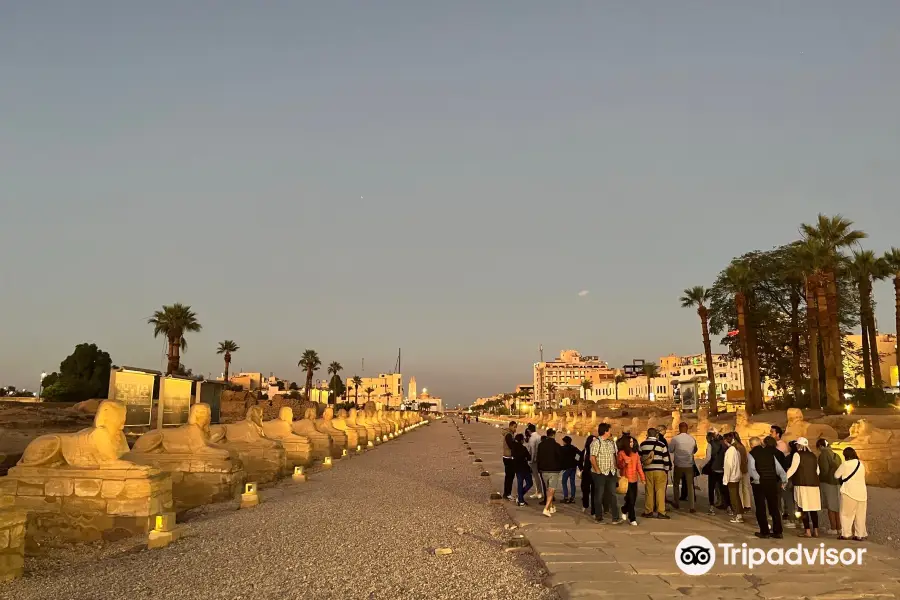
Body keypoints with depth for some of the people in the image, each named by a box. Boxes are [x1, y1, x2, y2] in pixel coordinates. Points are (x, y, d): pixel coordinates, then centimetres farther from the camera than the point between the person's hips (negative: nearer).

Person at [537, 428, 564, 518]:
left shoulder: (540, 445, 2)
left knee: (547, 490, 18)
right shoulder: (556, 445, -12)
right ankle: (546, 509, -16)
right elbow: (560, 458, -5)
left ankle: (551, 507, 27)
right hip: (554, 470, -4)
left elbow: (538, 458, 8)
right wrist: (560, 468, 12)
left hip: (543, 470, 5)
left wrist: (539, 469, 16)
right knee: (551, 490, -3)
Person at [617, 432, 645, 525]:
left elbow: (639, 466, 10)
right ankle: (632, 519, 3)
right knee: (630, 499, -7)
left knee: (633, 499, 7)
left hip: (634, 479, 5)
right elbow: (618, 465, -1)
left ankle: (624, 510, 34)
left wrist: (642, 477, 6)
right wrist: (624, 462, -21)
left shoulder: (635, 453, 10)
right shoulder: (621, 453, -4)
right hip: (626, 479, -5)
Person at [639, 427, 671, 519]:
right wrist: (667, 470, 6)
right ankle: (661, 512, 3)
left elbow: (640, 458, 9)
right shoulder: (662, 444, -4)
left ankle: (648, 512, 13)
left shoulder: (643, 445, 4)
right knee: (660, 491, 3)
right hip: (660, 470, -2)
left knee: (649, 491, 9)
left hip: (647, 471, 2)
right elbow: (666, 459, -4)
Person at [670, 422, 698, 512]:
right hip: (689, 465, 2)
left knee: (676, 484, 18)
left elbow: (670, 449, -4)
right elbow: (695, 450, 10)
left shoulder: (675, 439, -14)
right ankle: (692, 507, 2)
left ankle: (676, 503, 26)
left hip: (678, 465, -1)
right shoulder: (692, 439, -4)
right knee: (690, 486, 6)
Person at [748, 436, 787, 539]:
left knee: (761, 508, 6)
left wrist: (757, 479, -18)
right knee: (774, 507, 13)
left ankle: (764, 532, 9)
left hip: (759, 483, -4)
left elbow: (751, 468, -19)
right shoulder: (770, 453, 11)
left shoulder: (751, 454, -4)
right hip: (772, 482, 4)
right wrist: (784, 479, 8)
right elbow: (778, 467, 8)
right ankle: (778, 531, 17)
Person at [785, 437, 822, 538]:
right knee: (813, 508, 11)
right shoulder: (813, 455, 11)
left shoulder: (798, 454, -7)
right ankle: (815, 531, 13)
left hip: (802, 484, -6)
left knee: (804, 508, -2)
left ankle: (807, 531, -3)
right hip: (814, 484, 6)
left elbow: (793, 468, -15)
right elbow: (817, 471, 15)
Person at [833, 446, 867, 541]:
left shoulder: (845, 464, -9)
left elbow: (836, 475, -2)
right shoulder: (861, 464, 8)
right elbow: (862, 477, 15)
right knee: (860, 515, 10)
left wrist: (842, 477, 19)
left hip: (849, 492, -5)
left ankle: (845, 534, 0)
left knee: (846, 514, 2)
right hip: (861, 492, 5)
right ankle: (860, 535, 12)